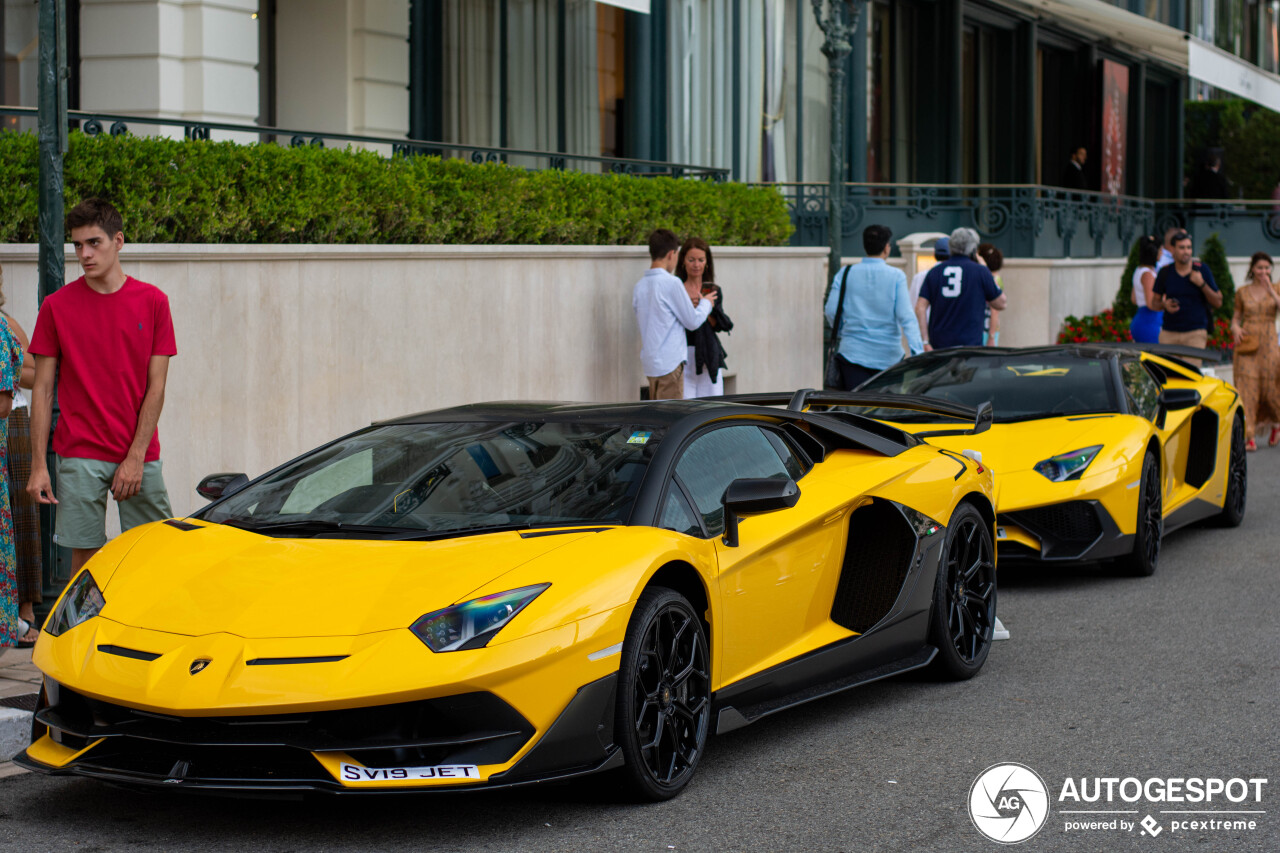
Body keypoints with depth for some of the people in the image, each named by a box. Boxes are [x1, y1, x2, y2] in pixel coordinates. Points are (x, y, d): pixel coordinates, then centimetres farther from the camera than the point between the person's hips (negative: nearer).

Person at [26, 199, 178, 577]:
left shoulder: (152, 301, 3)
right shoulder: (57, 306, 2)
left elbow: (156, 387, 1)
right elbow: (43, 388, 3)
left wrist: (136, 457, -7)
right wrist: (38, 465, -4)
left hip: (140, 456, 1)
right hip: (80, 456, -1)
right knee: (85, 557, 0)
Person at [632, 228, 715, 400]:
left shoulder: (640, 286, 7)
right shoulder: (671, 283, -14)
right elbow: (692, 322, -7)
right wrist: (705, 303, 13)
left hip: (650, 363, 7)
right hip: (669, 363, -7)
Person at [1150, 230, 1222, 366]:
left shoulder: (1202, 270, 3)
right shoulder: (1165, 273, 6)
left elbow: (1218, 302, 5)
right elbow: (1154, 303, 14)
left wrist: (1202, 284, -11)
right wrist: (1164, 305, -10)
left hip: (1195, 333, -2)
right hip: (1169, 333, 2)